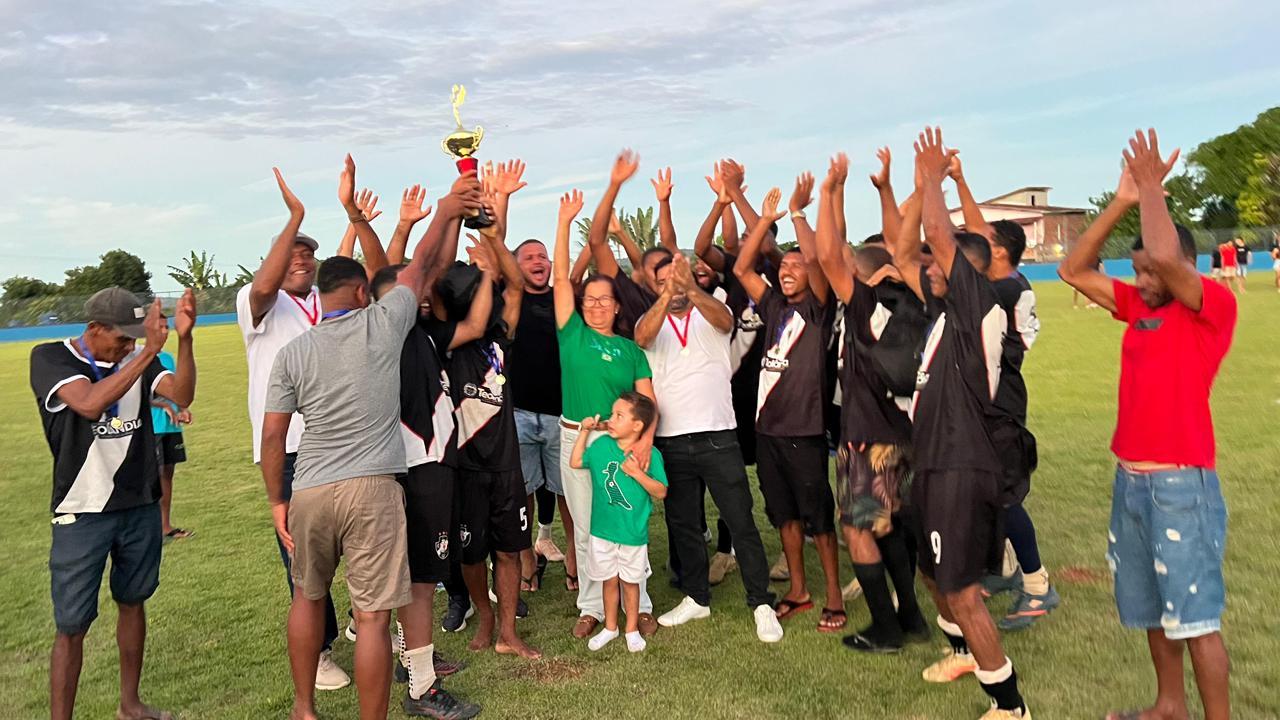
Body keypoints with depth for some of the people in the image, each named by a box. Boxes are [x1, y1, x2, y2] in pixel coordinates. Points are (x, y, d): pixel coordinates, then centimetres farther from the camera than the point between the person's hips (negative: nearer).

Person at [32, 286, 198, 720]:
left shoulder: (135, 360, 1)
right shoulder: (49, 358, -9)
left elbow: (182, 396, -16)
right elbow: (89, 403, -29)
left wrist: (183, 338, -29)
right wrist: (148, 351, -34)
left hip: (141, 507, 4)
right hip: (82, 514, -4)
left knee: (133, 603, 17)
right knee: (71, 627, -1)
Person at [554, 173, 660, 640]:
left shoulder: (630, 349, 3)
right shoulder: (572, 334, 2)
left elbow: (648, 400, -2)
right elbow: (560, 277, -2)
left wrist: (646, 436, -19)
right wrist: (565, 221, -5)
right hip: (575, 439, 1)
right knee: (586, 529, 9)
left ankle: (640, 605, 16)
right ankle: (591, 606, 20)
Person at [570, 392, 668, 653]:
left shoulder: (650, 454, -13)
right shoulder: (602, 445, -3)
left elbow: (660, 492, -12)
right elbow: (576, 462, 9)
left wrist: (638, 473, -26)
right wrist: (584, 431, 2)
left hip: (633, 533, -2)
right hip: (603, 530, 3)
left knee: (630, 581, 13)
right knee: (609, 580, 16)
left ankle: (632, 629, 32)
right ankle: (610, 627, 34)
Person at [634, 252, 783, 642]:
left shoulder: (709, 315, 5)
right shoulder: (652, 321, 7)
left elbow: (724, 319, -21)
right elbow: (642, 337, -18)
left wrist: (691, 289, -39)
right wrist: (668, 294, -34)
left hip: (718, 438, -2)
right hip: (671, 441, 3)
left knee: (741, 521, -1)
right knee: (682, 525, 13)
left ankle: (761, 603, 9)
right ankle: (696, 598, 28)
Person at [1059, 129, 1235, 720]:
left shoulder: (1214, 306, -10)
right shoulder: (1138, 306, 10)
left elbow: (1166, 255, -28)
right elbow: (1073, 271, 7)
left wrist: (1153, 190, -13)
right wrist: (1123, 202, 1)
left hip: (1181, 483, -8)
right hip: (1129, 478, 8)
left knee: (1195, 615, -2)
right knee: (1153, 607, 18)